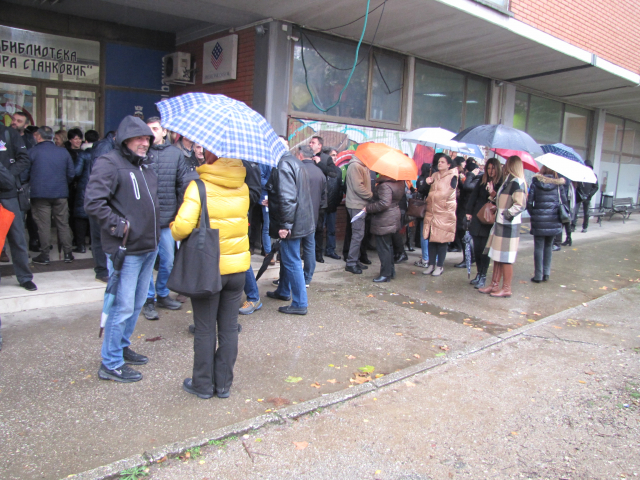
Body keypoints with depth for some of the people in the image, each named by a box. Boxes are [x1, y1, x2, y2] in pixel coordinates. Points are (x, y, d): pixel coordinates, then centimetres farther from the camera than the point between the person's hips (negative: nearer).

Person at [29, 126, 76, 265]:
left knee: (43, 225, 3)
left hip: (40, 193, -2)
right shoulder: (63, 152, 5)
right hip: (60, 193, 3)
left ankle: (44, 255, 7)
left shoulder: (32, 152, -5)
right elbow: (71, 174, 5)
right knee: (63, 224, 8)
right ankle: (68, 253, 11)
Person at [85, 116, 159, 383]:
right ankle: (111, 364, 9)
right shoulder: (109, 164, -12)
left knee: (137, 303, 18)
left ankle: (122, 347, 35)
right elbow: (93, 203, -20)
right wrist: (119, 226, -18)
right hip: (126, 250, -9)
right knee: (123, 306, -4)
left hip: (148, 246, 9)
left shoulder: (145, 165, 15)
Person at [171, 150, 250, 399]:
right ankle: (224, 384, 23)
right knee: (229, 327, 13)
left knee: (205, 329, 10)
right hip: (238, 266, 4)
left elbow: (183, 225, -23)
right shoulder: (243, 188, 1)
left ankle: (203, 384, 22)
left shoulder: (199, 186, -15)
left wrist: (175, 233, -2)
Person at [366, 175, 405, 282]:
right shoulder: (399, 183, 5)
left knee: (383, 247, 0)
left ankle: (386, 274, 6)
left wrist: (368, 208, -21)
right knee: (389, 246, 20)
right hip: (394, 218, 10)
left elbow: (384, 203, -32)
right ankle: (391, 271, 29)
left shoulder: (384, 186, -24)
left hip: (384, 221, -10)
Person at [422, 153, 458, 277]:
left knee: (441, 240, -1)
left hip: (444, 212, -5)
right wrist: (428, 183, -4)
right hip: (432, 211, 5)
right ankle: (431, 264, 13)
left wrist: (432, 194, 3)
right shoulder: (434, 176, 13)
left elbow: (447, 193, -6)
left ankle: (440, 266, 7)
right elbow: (429, 192, 13)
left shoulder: (452, 177, -2)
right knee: (431, 239, 5)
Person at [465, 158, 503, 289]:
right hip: (477, 218, 4)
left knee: (484, 249, -4)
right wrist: (469, 212, 7)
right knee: (477, 248, 7)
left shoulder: (501, 183, -5)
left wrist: (493, 194, -25)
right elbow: (473, 195, 12)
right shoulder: (482, 181, 9)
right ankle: (479, 274, 19)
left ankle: (483, 276, 5)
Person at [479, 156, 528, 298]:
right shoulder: (508, 181, 15)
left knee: (505, 259, -2)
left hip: (509, 226, -9)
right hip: (500, 224, 9)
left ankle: (506, 289, 7)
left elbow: (520, 205, -22)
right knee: (497, 257, 13)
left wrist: (505, 215, -17)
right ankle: (494, 285, 21)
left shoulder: (517, 182, -14)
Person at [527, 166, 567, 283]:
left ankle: (538, 276, 5)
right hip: (554, 221, 2)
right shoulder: (558, 184, 2)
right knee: (548, 246, 16)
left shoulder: (535, 182, -2)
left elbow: (529, 202, -5)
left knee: (539, 247, 4)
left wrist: (533, 214, 9)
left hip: (539, 221, -2)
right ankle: (546, 273, 16)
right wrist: (561, 216, 15)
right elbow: (564, 202, 2)